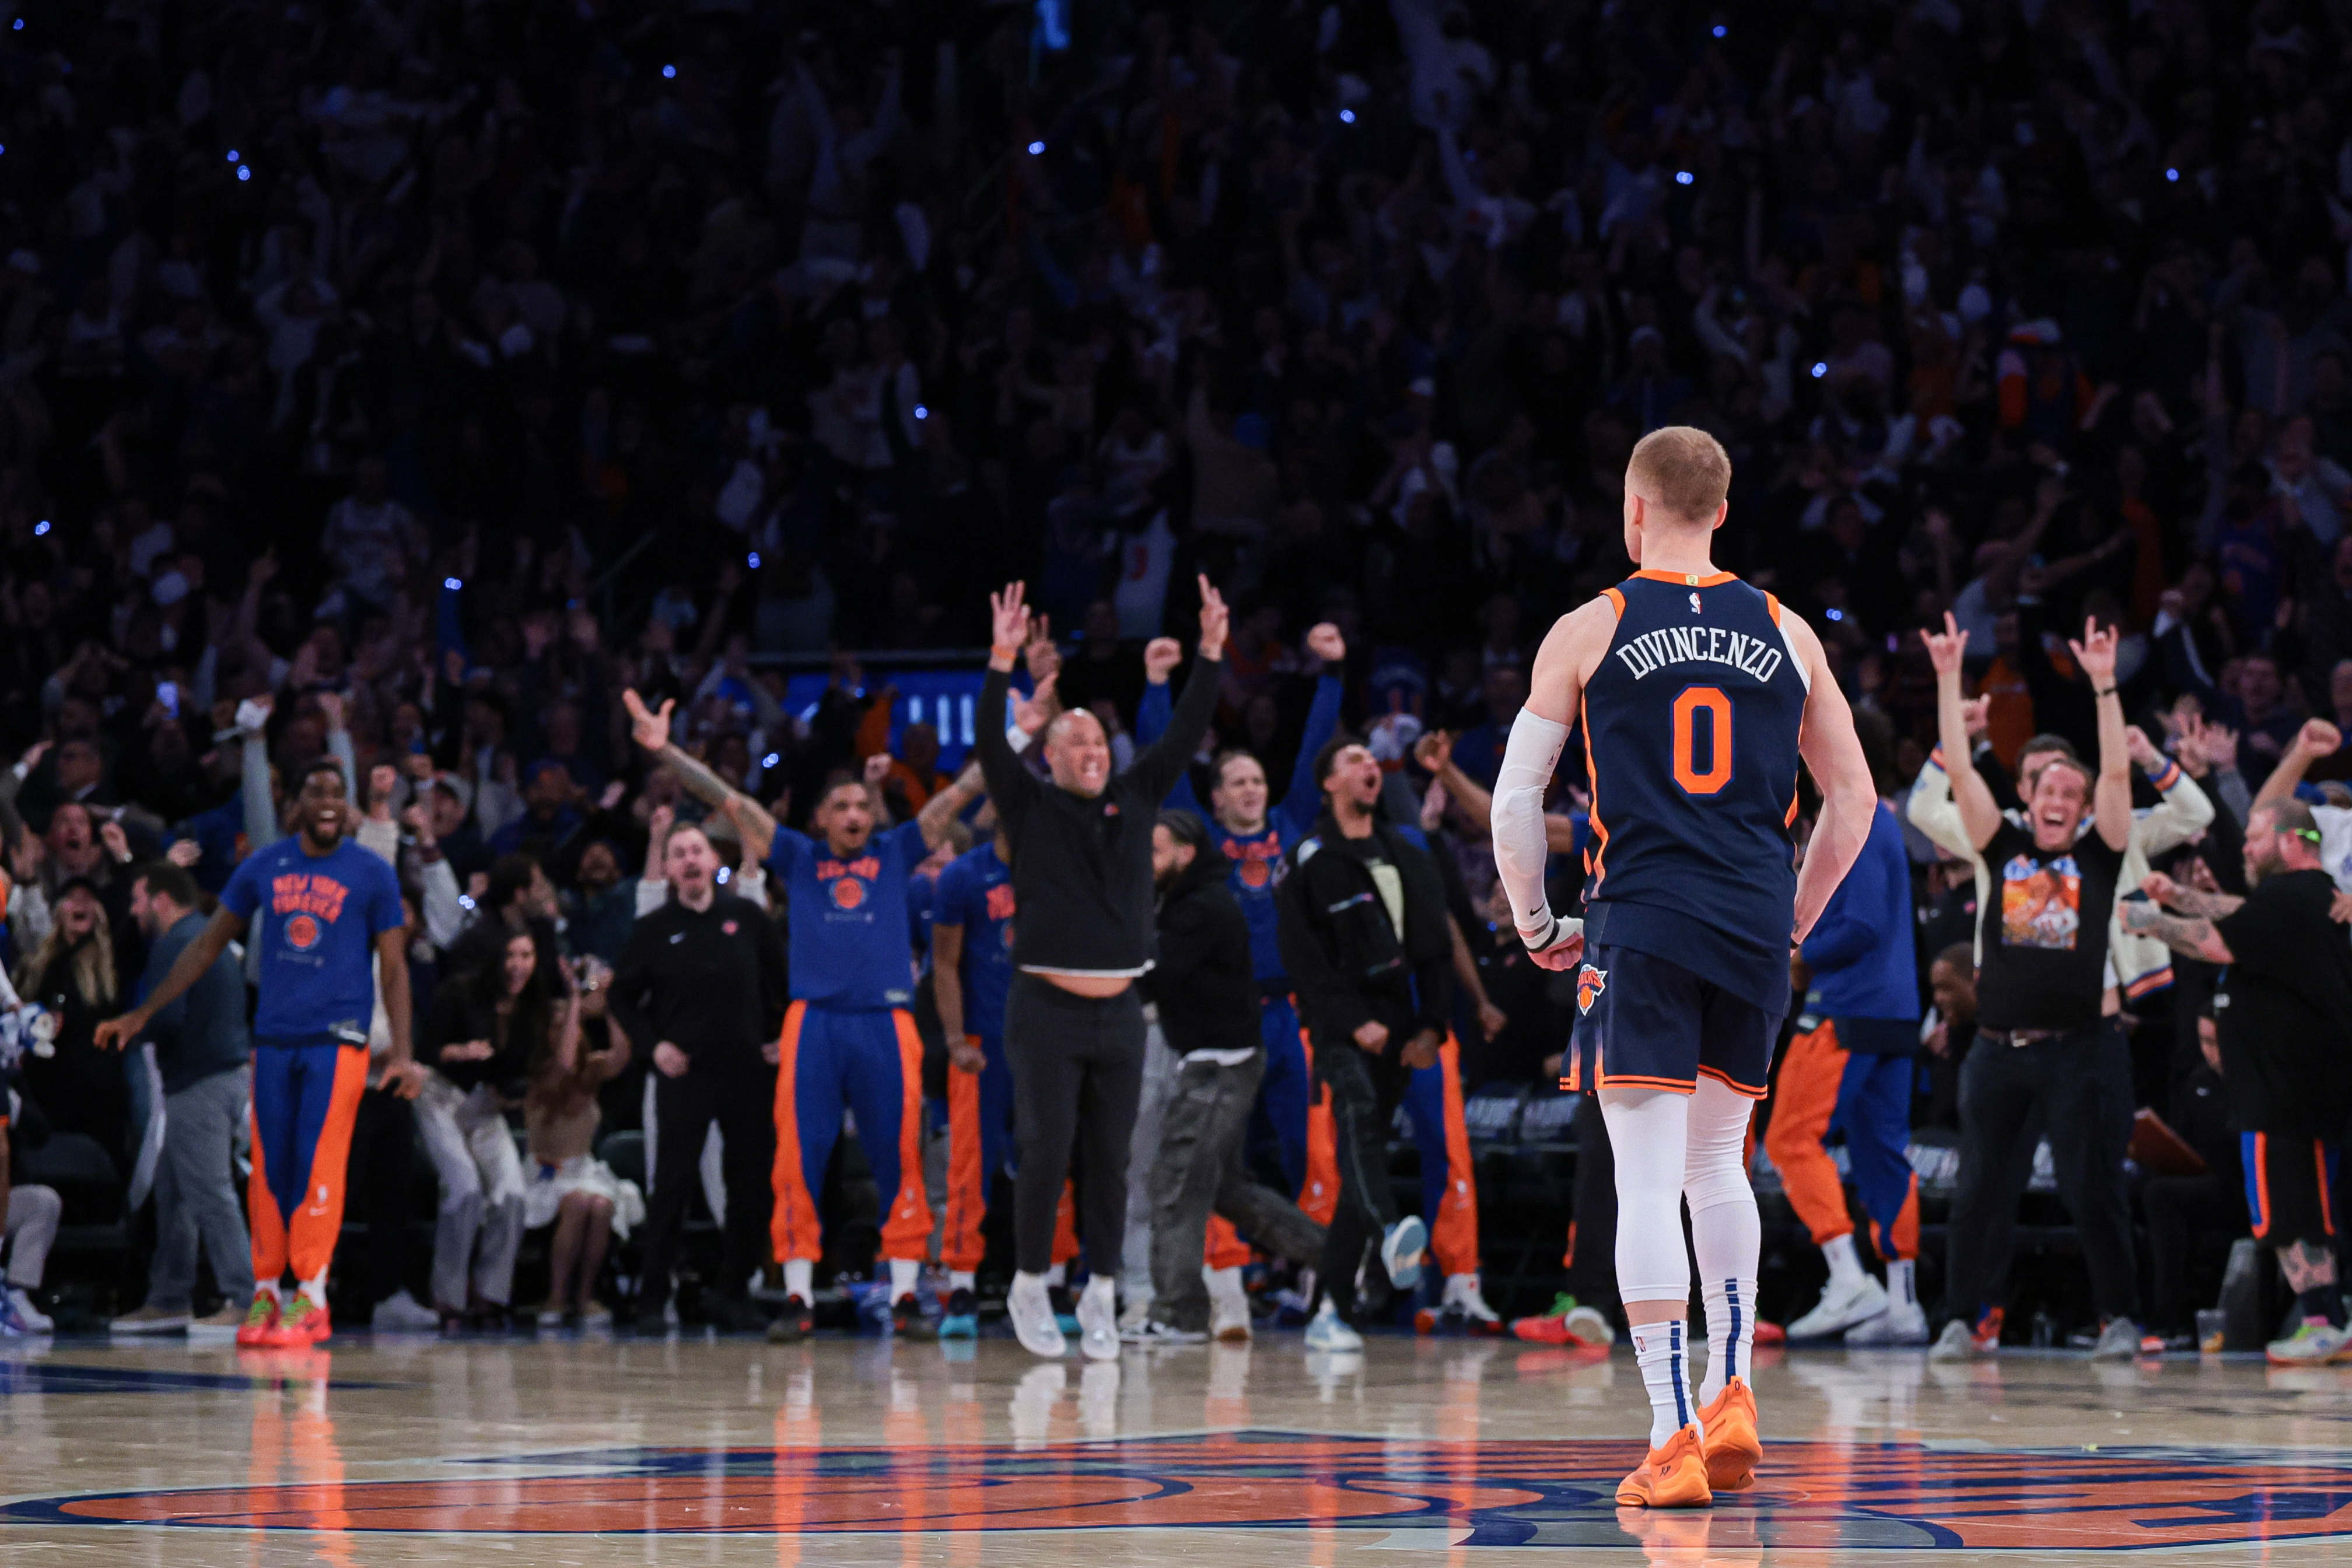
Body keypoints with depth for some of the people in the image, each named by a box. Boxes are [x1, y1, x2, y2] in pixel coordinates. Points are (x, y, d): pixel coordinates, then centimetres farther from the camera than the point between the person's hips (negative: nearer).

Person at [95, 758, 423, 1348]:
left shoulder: (372, 874, 0)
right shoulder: (264, 867, 8)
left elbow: (394, 966, 1)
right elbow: (208, 946, 14)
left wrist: (402, 1054, -10)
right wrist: (142, 1015, 12)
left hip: (337, 1040, -3)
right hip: (273, 1038, 3)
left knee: (317, 1166, -8)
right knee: (268, 1168, 3)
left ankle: (311, 1298, -4)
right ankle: (265, 1292, 11)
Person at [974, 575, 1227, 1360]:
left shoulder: (1135, 797, 10)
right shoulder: (1031, 805, 0)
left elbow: (1186, 732, 6)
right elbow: (991, 744, -14)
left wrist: (1212, 649, -5)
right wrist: (1003, 661, -27)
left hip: (1119, 1012, 4)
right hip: (1047, 1009, -4)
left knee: (1110, 1162, 5)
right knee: (1046, 1156, -4)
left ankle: (1101, 1299, 13)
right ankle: (1030, 1287, 11)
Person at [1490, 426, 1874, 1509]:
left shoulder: (1589, 633, 1)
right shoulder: (1785, 635, 10)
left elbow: (1515, 796, 0)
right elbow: (1853, 798, 13)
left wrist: (1533, 922, 13)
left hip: (1642, 929, -3)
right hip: (1756, 931, 4)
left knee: (1647, 1179, -4)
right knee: (1718, 1162, 21)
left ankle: (1675, 1440, -11)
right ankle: (1731, 1397, 13)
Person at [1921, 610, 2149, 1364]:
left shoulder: (2096, 858, 5)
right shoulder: (2006, 851, 10)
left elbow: (2117, 772, -5)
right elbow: (1960, 771, 4)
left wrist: (2103, 684, -12)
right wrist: (1948, 678, -2)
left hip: (2073, 1047, -3)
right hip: (1999, 1045, 3)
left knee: (2093, 1189, -3)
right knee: (1980, 1189, 5)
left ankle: (2120, 1319, 2)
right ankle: (1970, 1318, 11)